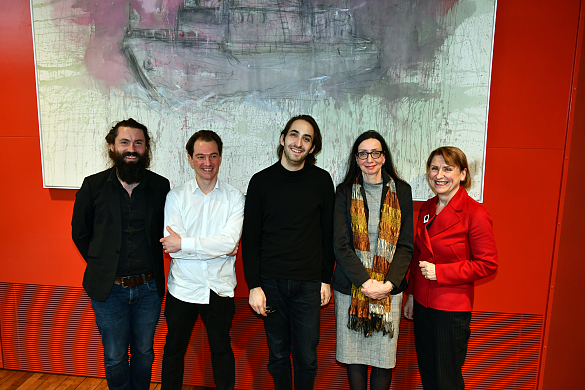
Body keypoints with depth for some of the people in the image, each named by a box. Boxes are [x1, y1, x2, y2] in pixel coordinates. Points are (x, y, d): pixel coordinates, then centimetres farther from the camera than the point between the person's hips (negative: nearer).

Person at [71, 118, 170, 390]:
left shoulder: (160, 186, -2)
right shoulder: (93, 185, -4)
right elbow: (80, 232, 6)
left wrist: (152, 269, 1)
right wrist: (101, 265, 3)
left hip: (149, 287, 1)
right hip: (108, 287, 0)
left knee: (144, 352, 17)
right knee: (114, 356, 14)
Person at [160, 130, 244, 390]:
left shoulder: (234, 198, -4)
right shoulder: (175, 197, -3)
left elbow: (230, 242, -16)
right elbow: (172, 247, -13)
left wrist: (184, 243, -18)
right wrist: (218, 247, -16)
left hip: (220, 288, 0)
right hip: (183, 288, 1)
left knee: (222, 349, 17)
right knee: (174, 349, 17)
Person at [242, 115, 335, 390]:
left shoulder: (321, 181, 2)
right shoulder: (261, 181, 0)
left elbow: (328, 234, 7)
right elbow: (250, 238, 1)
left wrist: (326, 279, 5)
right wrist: (254, 285, -4)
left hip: (309, 284, 0)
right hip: (271, 283, 0)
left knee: (307, 359, 8)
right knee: (278, 356, 13)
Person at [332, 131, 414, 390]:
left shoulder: (401, 192, 4)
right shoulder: (345, 193, 2)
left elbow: (406, 245, 1)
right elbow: (341, 245, -5)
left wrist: (389, 283, -11)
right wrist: (365, 282, -14)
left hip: (389, 288, 1)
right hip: (351, 288, 0)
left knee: (384, 358, 7)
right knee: (354, 355, 9)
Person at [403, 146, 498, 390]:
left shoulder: (475, 214, -15)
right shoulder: (427, 208, 6)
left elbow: (487, 264, -15)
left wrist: (440, 272, -20)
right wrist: (411, 293, 15)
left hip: (452, 309, -6)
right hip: (422, 304, 7)